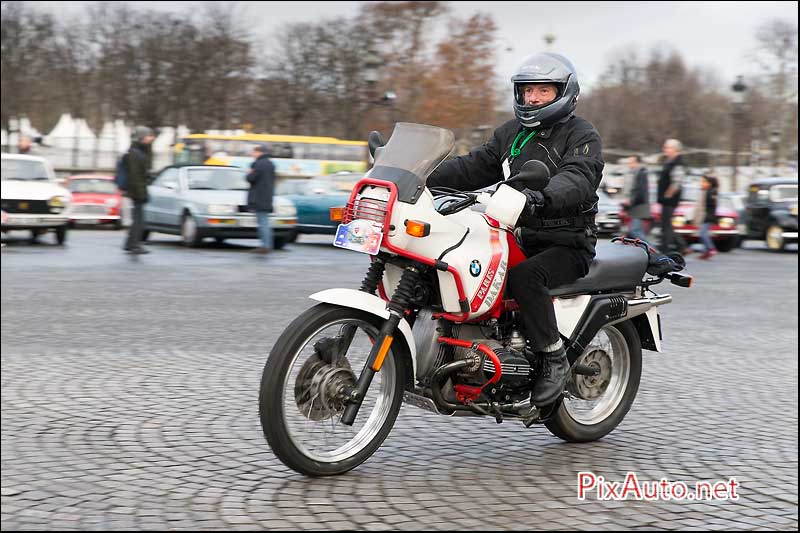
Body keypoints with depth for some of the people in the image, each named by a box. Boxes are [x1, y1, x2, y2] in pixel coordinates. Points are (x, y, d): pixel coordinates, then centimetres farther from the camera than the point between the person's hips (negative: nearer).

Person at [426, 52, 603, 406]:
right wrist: (424, 178, -5)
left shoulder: (582, 136, -5)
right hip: (519, 238, 7)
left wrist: (543, 195, -47)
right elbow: (473, 168, 12)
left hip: (567, 245, -7)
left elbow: (578, 180, -25)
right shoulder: (511, 133, 17)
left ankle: (553, 358, -21)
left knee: (524, 276, -35)